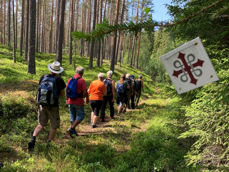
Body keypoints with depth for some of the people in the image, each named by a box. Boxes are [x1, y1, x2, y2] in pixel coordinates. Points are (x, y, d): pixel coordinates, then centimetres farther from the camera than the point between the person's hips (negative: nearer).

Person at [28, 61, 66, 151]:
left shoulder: (43, 77, 1)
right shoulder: (59, 80, -10)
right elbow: (62, 94, 0)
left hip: (42, 104, 4)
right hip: (53, 106, -4)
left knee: (41, 124, 20)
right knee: (54, 126, 14)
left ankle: (33, 139, 0)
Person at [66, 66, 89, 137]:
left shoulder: (70, 79, 6)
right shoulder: (82, 80, -11)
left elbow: (66, 90, 9)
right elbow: (85, 92, -16)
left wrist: (67, 99, 20)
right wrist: (87, 99, 1)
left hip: (70, 101, 6)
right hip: (79, 102, -6)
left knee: (72, 116, 15)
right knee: (80, 116, 6)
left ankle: (73, 131, 22)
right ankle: (71, 129, -6)